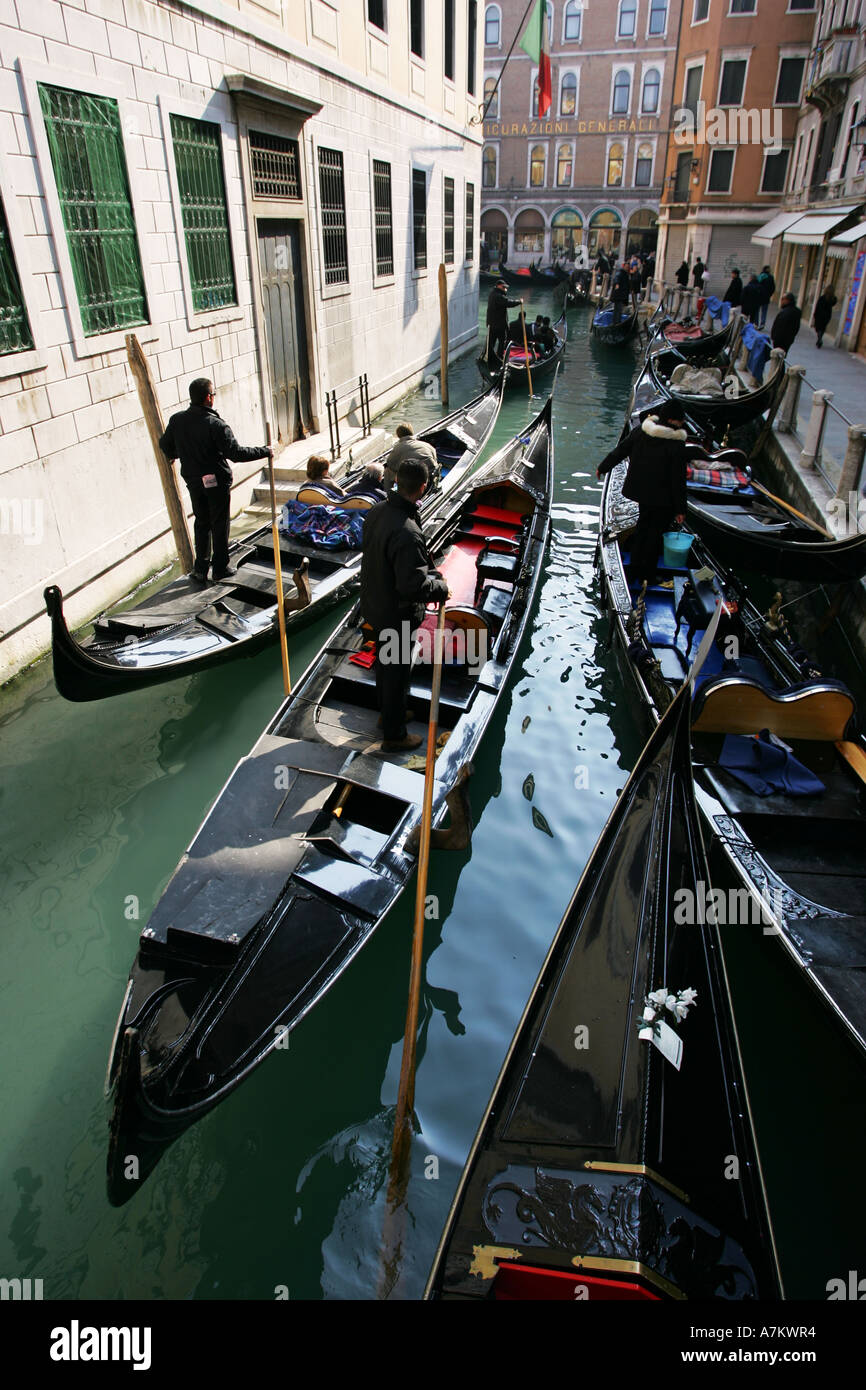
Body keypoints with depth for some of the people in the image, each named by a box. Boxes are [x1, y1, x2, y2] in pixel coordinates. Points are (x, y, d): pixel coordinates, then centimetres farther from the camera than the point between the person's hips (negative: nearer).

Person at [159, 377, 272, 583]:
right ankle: (220, 568, 17)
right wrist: (264, 451, -15)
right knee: (219, 525, 8)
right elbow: (236, 453, -25)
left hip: (193, 480, 5)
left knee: (201, 522, 18)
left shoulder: (176, 420, -4)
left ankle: (200, 569, 19)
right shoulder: (215, 424, -22)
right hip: (216, 480, -5)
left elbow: (165, 445, 9)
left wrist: (174, 456, 32)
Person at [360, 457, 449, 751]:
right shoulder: (407, 534, -34)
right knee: (397, 672, 10)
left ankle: (388, 711, 50)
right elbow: (414, 586, -35)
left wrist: (429, 571, 8)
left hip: (374, 605, 8)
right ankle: (394, 735, 28)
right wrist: (441, 587, -15)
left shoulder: (376, 512, -6)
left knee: (384, 662, 27)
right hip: (397, 616, -8)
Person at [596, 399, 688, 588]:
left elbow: (620, 451, 6)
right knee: (655, 532, 9)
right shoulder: (676, 445, -20)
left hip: (641, 490, 5)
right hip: (662, 498, -5)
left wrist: (602, 468, 22)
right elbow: (678, 480, -17)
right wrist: (680, 509, -9)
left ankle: (634, 570, 31)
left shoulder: (641, 431, -6)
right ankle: (646, 576, 18)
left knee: (643, 525, 23)